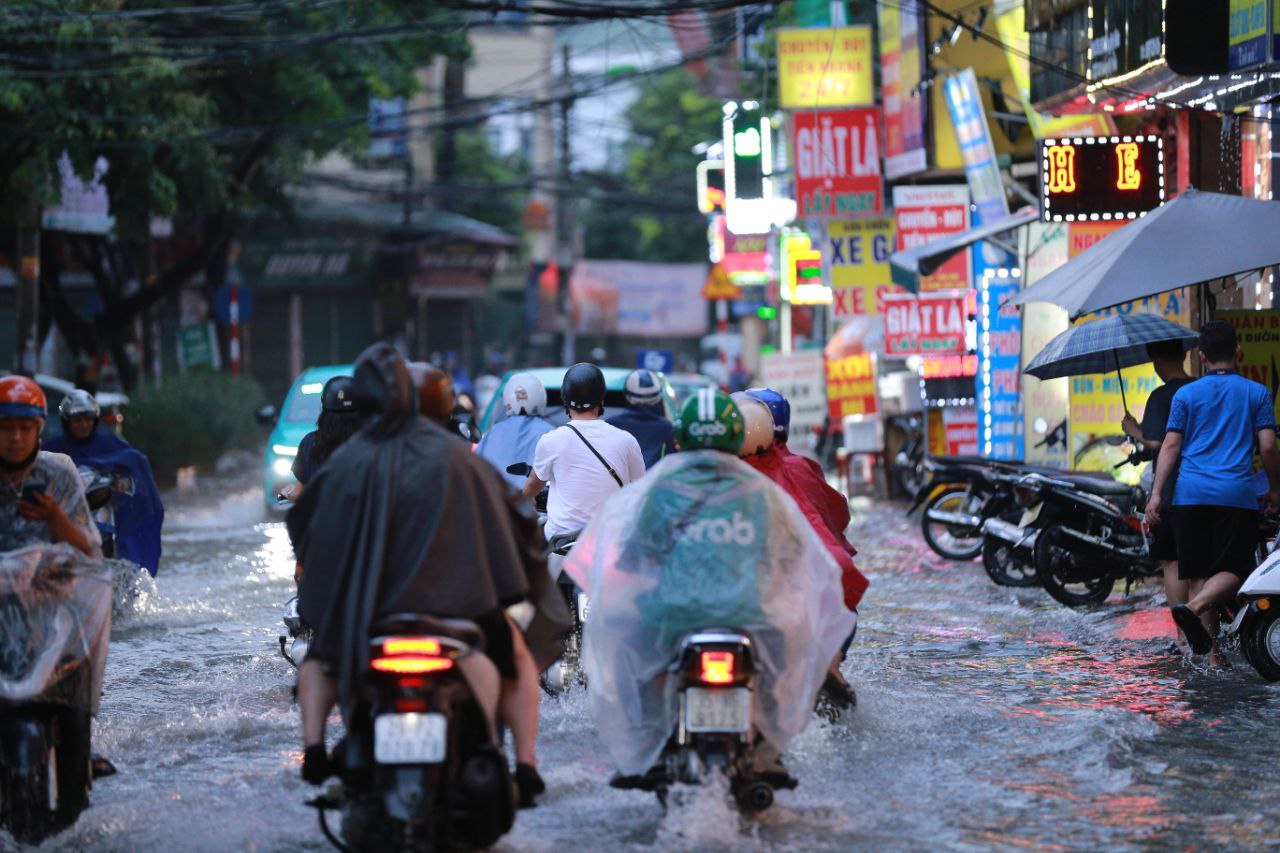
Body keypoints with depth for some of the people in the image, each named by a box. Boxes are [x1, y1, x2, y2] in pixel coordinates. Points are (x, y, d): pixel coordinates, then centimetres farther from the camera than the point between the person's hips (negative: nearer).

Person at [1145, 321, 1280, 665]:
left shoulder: (1185, 394, 9)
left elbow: (1171, 445, 2)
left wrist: (1156, 493, 1)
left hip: (1190, 494, 2)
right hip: (1237, 495, -2)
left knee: (1198, 573, 6)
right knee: (1232, 571, 0)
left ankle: (1211, 653, 2)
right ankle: (1194, 609, -29)